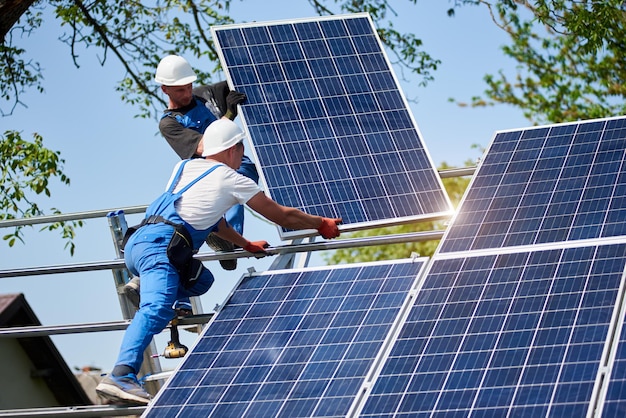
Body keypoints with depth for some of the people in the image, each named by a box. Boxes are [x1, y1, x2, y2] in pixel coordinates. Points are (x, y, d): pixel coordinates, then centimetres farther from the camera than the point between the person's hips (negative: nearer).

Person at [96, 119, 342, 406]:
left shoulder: (185, 167, 27)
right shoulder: (232, 180, 9)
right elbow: (282, 216, 17)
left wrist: (246, 245, 48)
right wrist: (323, 224, 32)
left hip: (137, 242, 8)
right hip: (159, 245, -8)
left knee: (201, 280, 28)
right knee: (156, 310, -28)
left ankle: (142, 289, 11)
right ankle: (121, 376, -46)